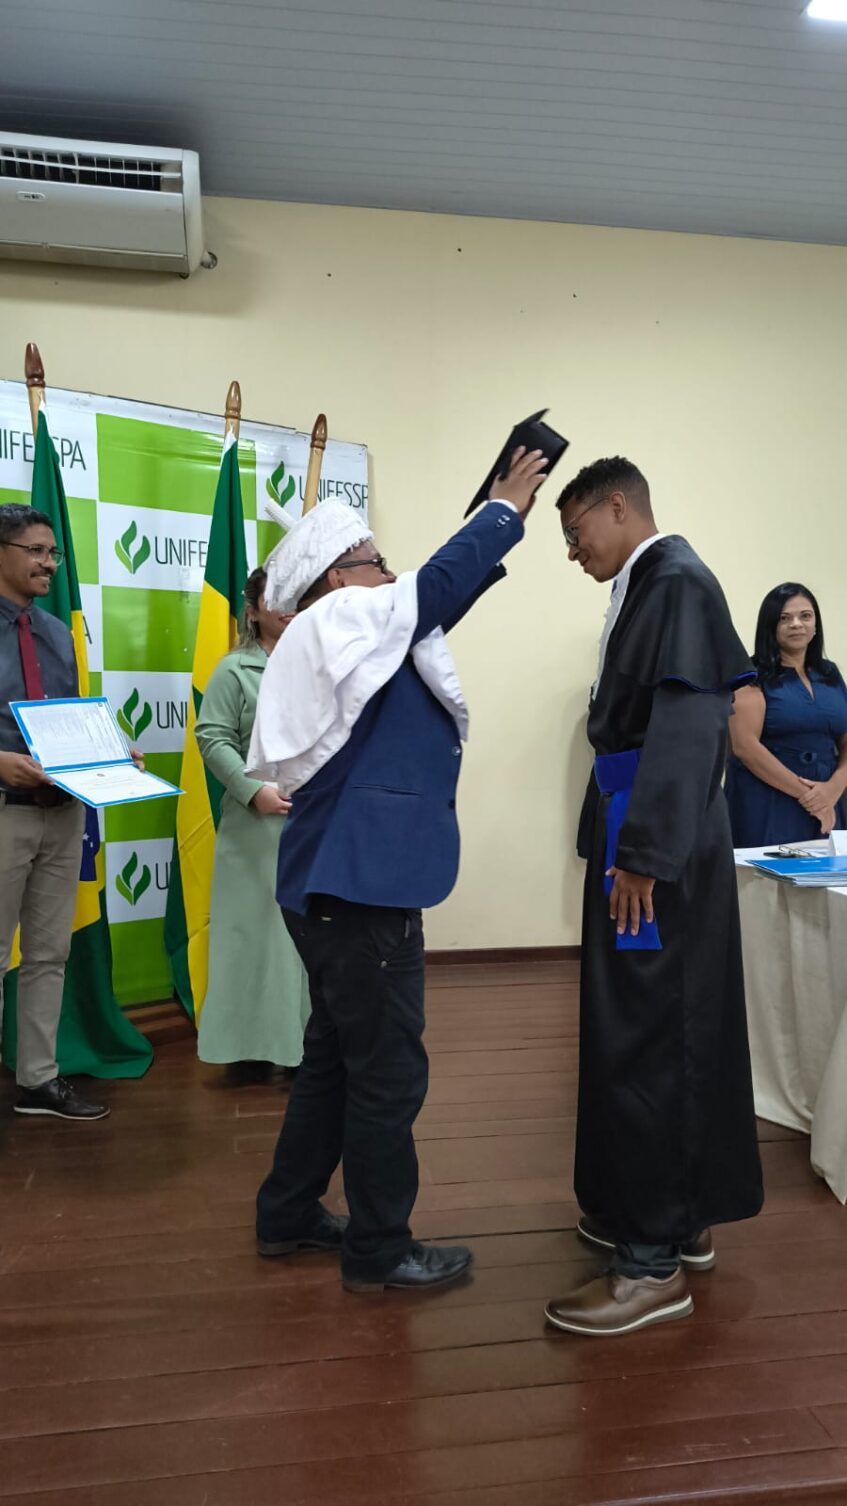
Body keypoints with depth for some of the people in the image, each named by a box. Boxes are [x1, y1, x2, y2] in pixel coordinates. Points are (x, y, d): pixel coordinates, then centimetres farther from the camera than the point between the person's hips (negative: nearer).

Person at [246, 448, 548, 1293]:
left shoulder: (351, 643, 17)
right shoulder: (341, 621, -9)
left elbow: (438, 600, 20)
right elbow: (436, 587, -13)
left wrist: (500, 530, 17)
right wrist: (506, 510, 1)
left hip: (342, 883, 10)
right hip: (360, 887, -10)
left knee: (337, 1055, 20)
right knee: (388, 1072, 0)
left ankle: (288, 1215, 33)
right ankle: (378, 1251, 15)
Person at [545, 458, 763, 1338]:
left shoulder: (675, 581, -13)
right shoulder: (651, 585, 14)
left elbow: (685, 727, -21)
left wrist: (643, 857, -21)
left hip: (658, 851, -9)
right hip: (645, 843, 9)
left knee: (642, 1039, -4)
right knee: (674, 1030, 16)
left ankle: (653, 1262, 8)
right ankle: (679, 1214, 30)